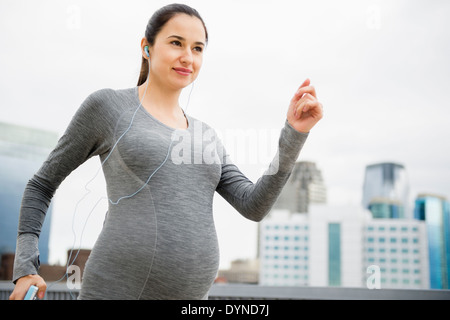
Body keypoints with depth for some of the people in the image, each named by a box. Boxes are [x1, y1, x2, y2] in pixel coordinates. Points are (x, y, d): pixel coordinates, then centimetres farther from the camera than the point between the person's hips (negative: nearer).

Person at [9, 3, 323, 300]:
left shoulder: (205, 137, 18)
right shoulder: (106, 105, 3)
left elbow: (254, 206, 7)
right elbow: (41, 185, 12)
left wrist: (295, 132, -2)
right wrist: (25, 268, 1)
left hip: (189, 294, 6)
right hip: (117, 291, -5)